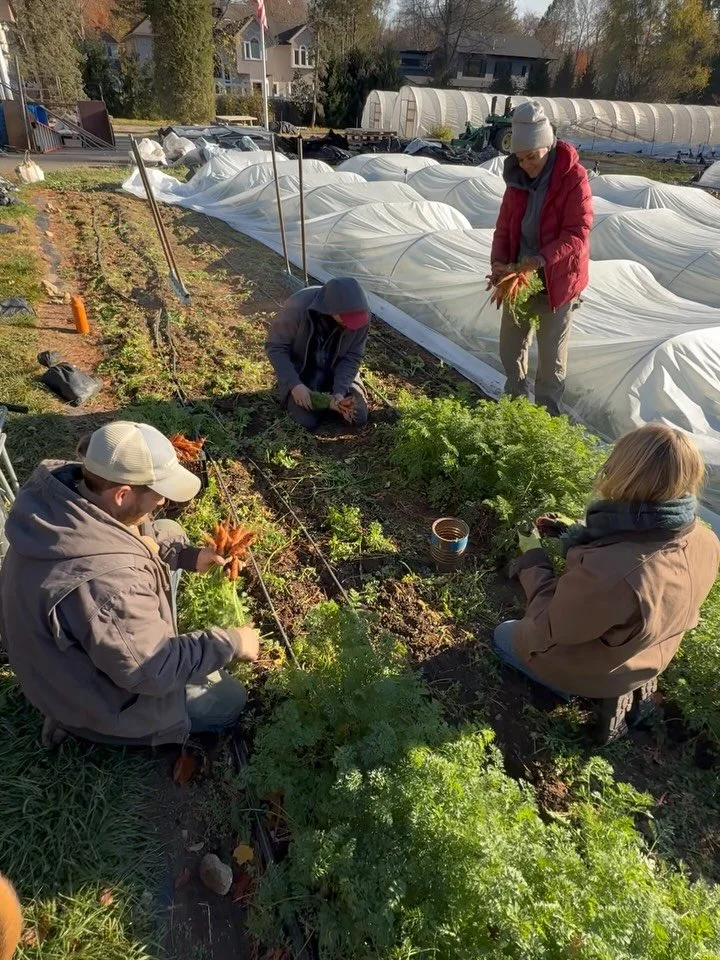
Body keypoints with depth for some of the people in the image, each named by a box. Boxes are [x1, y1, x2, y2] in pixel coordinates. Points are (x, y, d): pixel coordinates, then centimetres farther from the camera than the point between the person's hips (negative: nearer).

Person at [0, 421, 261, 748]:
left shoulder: (61, 486, -18)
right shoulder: (105, 582, -44)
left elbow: (134, 534, 2)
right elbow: (151, 672, -30)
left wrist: (187, 556, -7)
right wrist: (230, 643, -20)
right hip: (89, 695, -8)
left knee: (171, 532, 10)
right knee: (229, 700, 11)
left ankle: (153, 635, 20)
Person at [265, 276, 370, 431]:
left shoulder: (361, 314, -24)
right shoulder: (299, 306, -33)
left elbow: (352, 357, -13)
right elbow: (275, 347, -21)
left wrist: (339, 390, -27)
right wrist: (294, 384, -31)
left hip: (336, 369, 3)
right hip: (301, 370, -2)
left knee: (360, 418, -8)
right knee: (307, 422, -19)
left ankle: (328, 397, 17)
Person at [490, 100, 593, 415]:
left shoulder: (573, 178, -16)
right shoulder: (518, 178, 1)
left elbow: (577, 234, -21)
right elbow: (504, 225, 4)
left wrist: (540, 260, -35)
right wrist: (499, 262, -14)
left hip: (557, 279, -5)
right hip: (519, 276, 6)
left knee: (551, 356, 6)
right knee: (510, 349, 14)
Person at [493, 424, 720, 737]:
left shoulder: (606, 572, -47)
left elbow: (548, 626, -28)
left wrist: (532, 557, -16)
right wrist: (579, 534, -1)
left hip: (591, 674, -5)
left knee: (503, 636, 23)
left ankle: (584, 694, 14)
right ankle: (628, 688, 22)